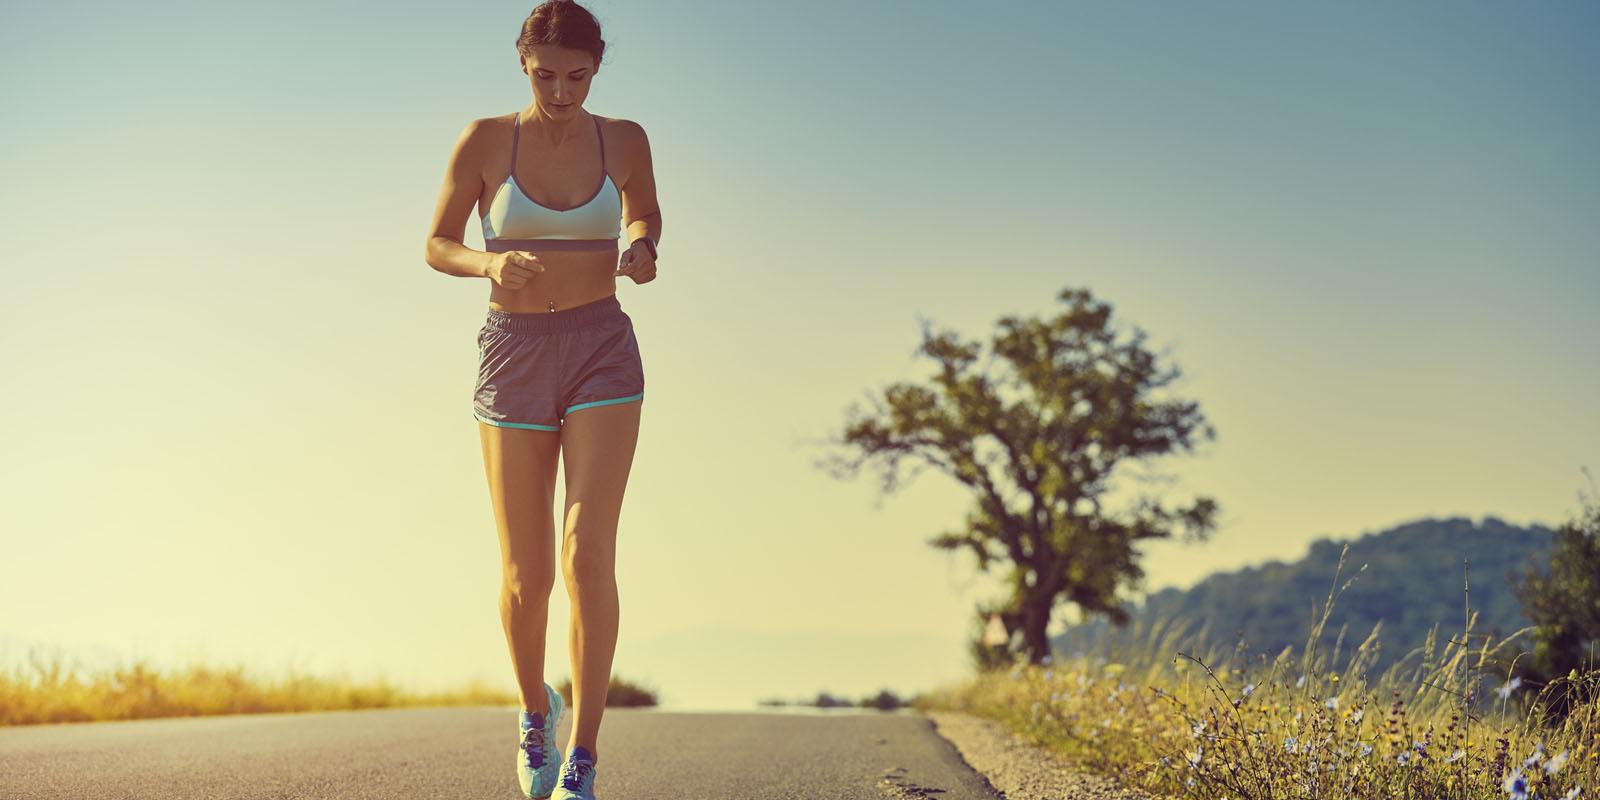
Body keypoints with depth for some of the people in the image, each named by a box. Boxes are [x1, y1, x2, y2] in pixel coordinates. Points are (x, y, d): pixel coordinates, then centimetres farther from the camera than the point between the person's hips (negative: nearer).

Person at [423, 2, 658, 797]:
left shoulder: (622, 138, 0)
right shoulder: (485, 139, -4)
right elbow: (438, 246, 4)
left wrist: (642, 251, -5)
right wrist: (492, 264, -19)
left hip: (602, 356, 0)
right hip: (514, 356, 0)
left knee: (588, 553, -17)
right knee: (526, 578, 2)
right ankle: (535, 708, 34)